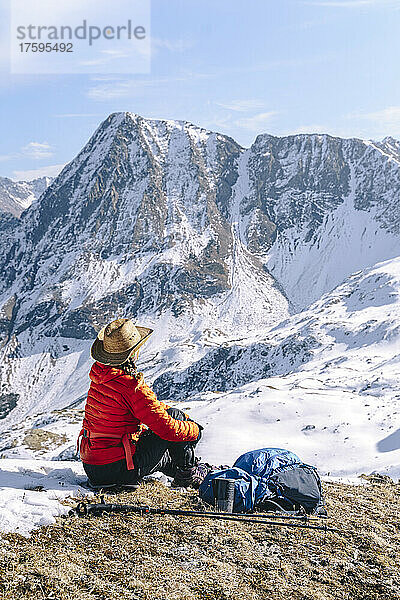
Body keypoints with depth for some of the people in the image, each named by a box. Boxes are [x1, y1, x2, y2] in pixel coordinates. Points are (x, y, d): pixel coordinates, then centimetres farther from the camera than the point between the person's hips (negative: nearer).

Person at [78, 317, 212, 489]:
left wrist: (186, 418, 16)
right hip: (118, 471, -8)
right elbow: (167, 428, -21)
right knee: (174, 415, -2)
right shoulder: (133, 387, -24)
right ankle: (187, 474, 12)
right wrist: (195, 430, 0)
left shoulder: (98, 373, 3)